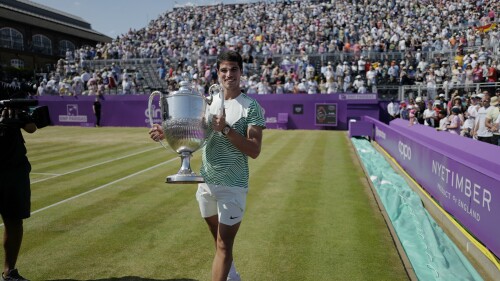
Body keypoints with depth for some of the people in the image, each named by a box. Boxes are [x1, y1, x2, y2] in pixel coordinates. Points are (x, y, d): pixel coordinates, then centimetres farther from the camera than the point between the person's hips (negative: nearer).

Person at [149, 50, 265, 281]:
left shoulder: (251, 106, -9)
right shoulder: (208, 102, 7)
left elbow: (254, 151, -15)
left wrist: (226, 129, -26)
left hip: (232, 186, -5)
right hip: (206, 183, 6)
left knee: (224, 245, -3)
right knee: (219, 240, 21)